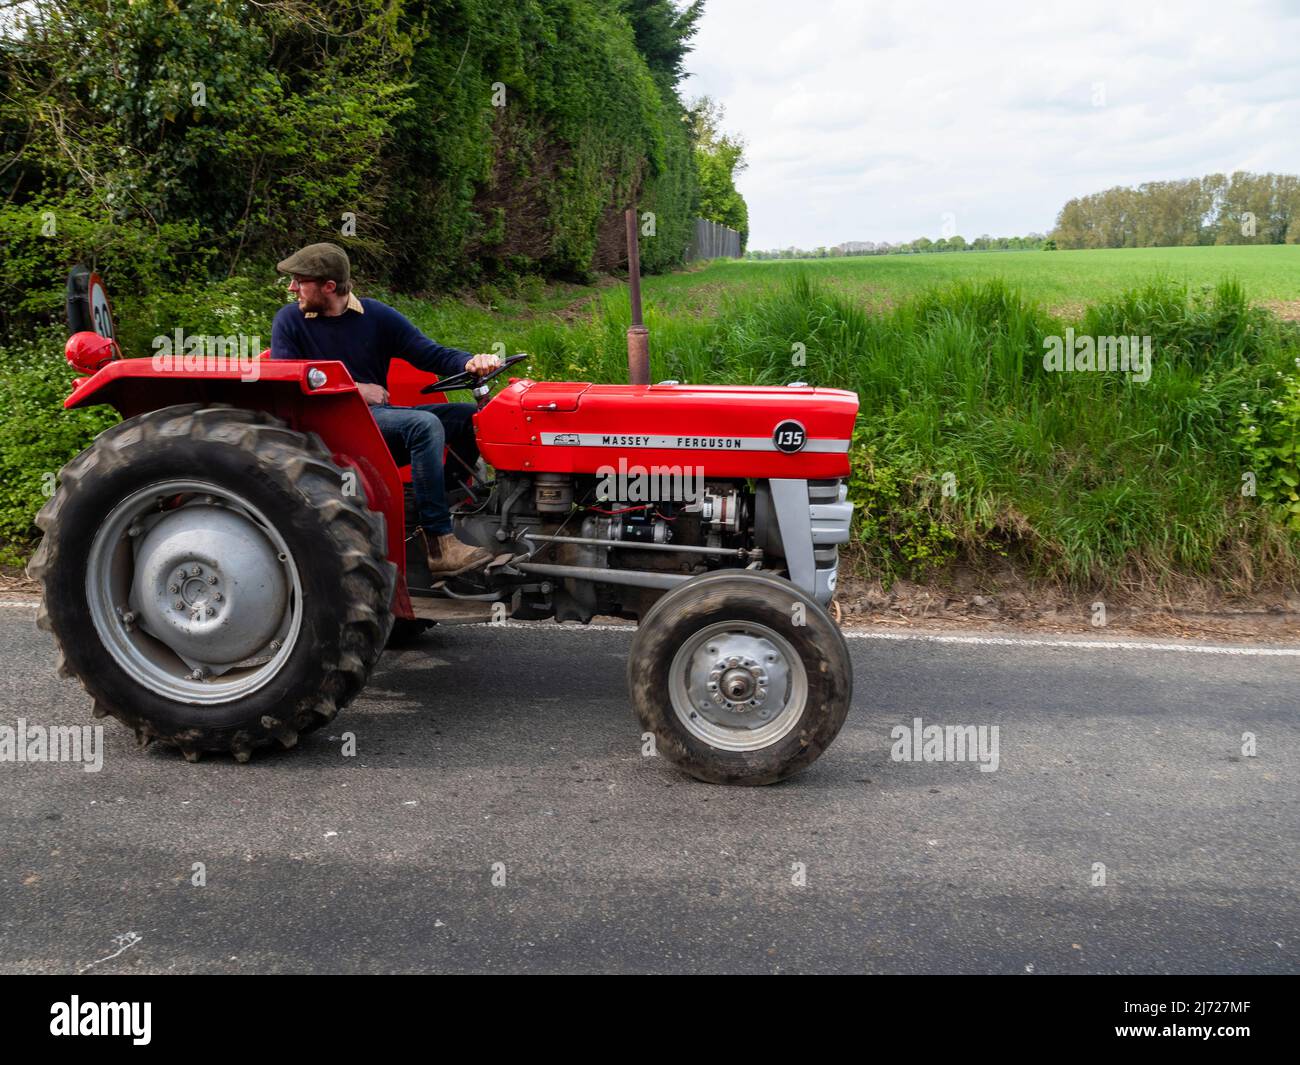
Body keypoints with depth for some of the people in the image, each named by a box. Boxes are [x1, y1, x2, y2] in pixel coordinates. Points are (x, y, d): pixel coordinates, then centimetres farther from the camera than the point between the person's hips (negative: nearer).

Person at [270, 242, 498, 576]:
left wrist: (471, 362, -19)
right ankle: (440, 545, -33)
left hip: (381, 416, 5)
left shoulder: (376, 316, 6)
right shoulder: (289, 320, 2)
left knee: (470, 416, -11)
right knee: (425, 424, -30)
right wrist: (355, 390, -9)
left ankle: (436, 511, -10)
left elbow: (433, 354, 2)